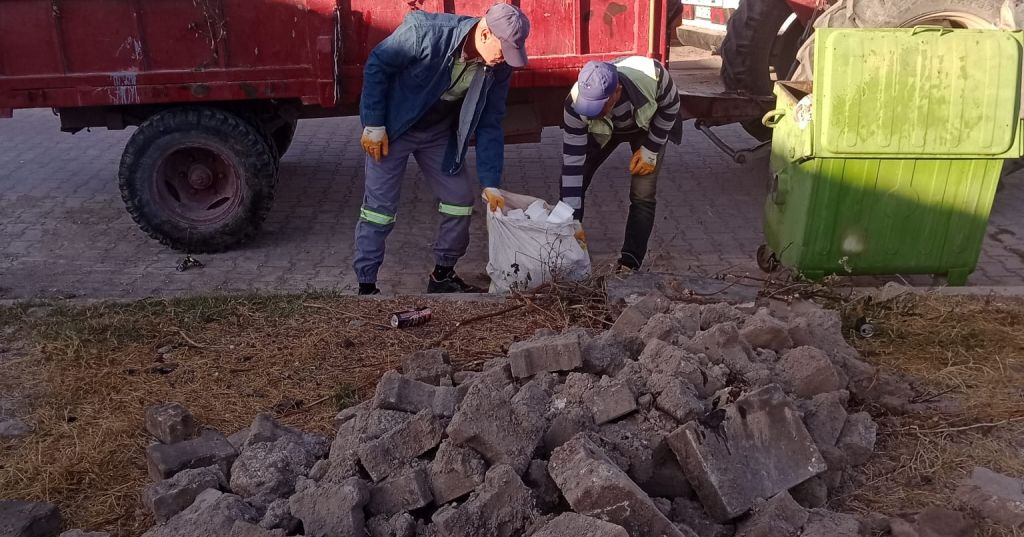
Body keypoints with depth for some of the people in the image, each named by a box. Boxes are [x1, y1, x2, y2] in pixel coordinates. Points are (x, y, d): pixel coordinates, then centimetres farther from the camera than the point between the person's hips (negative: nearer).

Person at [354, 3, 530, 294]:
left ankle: (442, 276, 21)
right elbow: (376, 66, -19)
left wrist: (490, 183, -8)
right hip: (393, 128, -5)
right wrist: (373, 126, -17)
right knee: (380, 206, -5)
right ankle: (366, 286, 7)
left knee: (461, 199, 4)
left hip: (439, 132, 5)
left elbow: (489, 125, -6)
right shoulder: (425, 32, -31)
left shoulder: (498, 68, -15)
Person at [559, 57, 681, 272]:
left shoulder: (652, 75, -43)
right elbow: (572, 161, -34)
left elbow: (670, 107, -19)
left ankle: (630, 262, -6)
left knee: (643, 196, -13)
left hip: (647, 126, -1)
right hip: (603, 130, 1)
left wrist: (650, 150, -18)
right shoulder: (576, 104, -39)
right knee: (573, 185, -7)